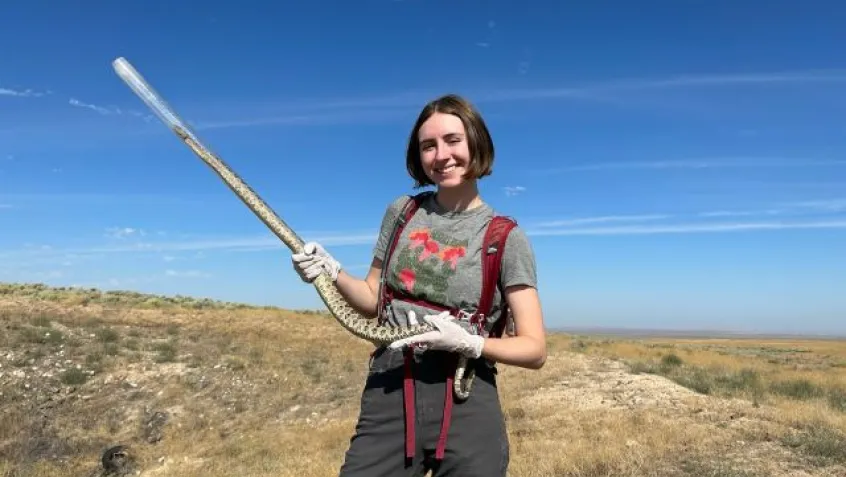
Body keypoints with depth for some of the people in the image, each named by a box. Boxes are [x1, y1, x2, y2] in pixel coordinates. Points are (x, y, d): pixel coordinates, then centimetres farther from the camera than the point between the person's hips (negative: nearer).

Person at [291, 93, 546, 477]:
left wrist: (468, 342, -20)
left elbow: (534, 350, -3)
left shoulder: (506, 237, -3)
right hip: (389, 393, 2)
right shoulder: (402, 211, 7)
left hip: (467, 406, -2)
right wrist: (332, 272, -3)